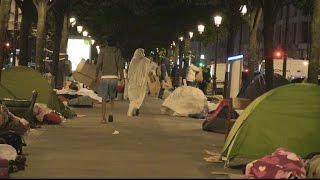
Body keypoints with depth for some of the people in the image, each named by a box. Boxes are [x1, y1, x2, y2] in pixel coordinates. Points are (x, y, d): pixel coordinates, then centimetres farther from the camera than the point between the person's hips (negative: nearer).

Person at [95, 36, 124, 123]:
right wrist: (121, 76, 8)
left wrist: (96, 76, 5)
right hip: (114, 77, 1)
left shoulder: (103, 50, 1)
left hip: (104, 77, -1)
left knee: (104, 98, 2)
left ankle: (104, 118, -3)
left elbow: (99, 64, -2)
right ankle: (111, 112, -1)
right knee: (112, 97, 18)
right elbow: (120, 65, 0)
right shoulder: (117, 51, 3)